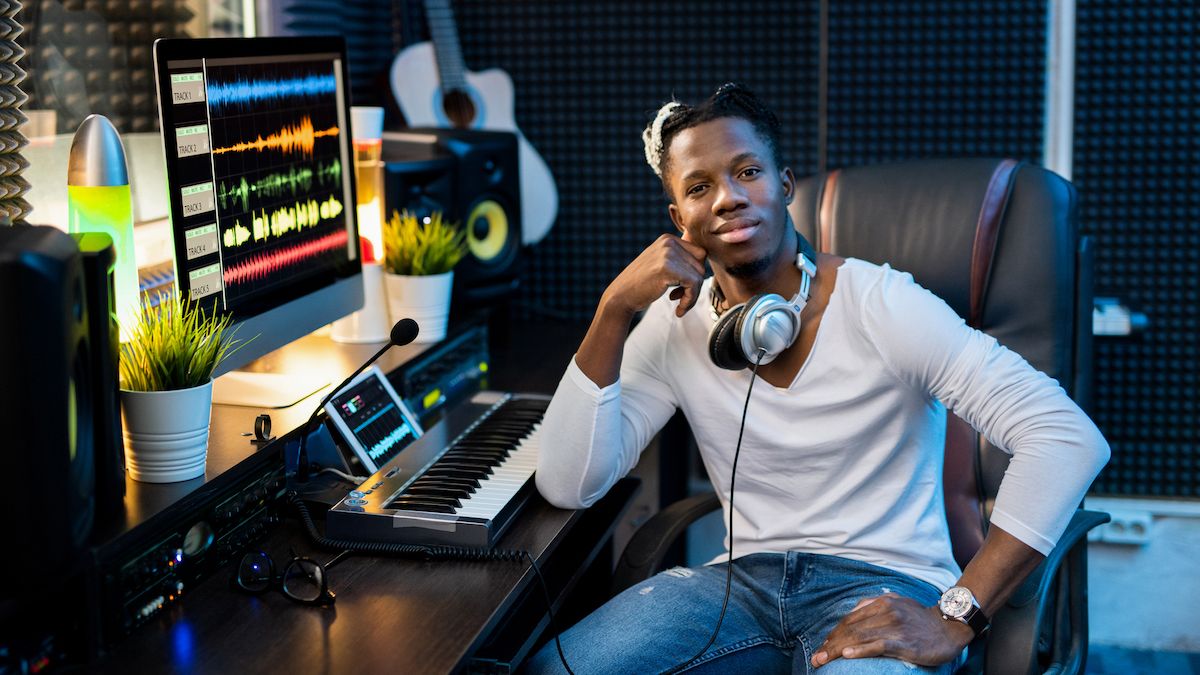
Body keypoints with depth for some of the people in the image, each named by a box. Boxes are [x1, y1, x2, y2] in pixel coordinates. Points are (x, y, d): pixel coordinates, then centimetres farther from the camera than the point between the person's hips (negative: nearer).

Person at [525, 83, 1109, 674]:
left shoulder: (880, 304, -12)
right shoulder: (672, 327, 3)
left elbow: (1071, 438, -19)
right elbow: (567, 485, -6)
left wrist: (954, 621, -23)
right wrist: (614, 309, -13)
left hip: (883, 585, -5)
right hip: (747, 578, 5)